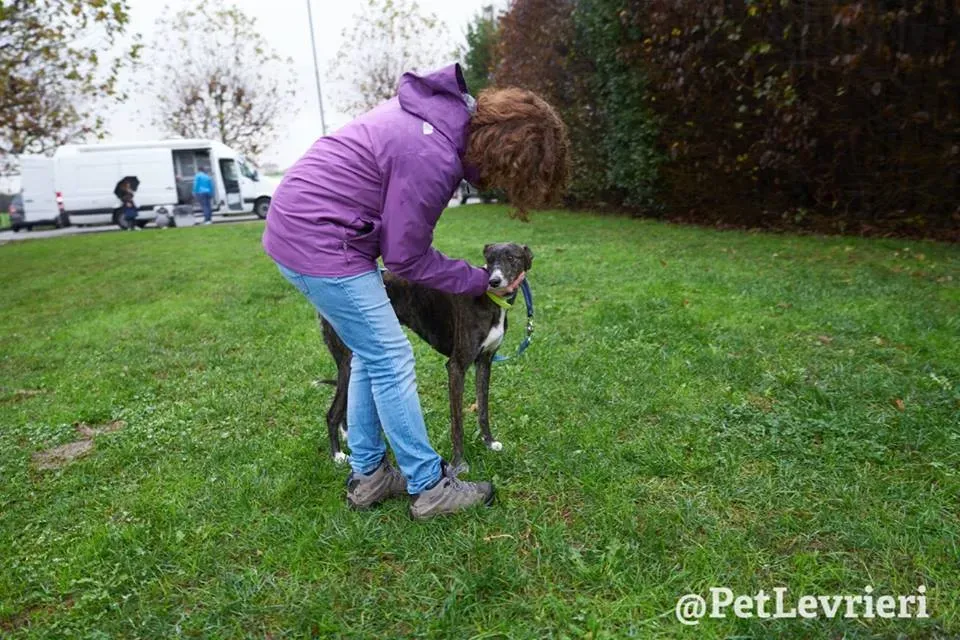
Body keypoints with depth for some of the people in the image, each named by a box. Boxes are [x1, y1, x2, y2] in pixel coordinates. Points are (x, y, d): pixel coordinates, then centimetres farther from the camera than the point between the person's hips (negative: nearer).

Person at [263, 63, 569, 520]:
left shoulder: (452, 108, 2)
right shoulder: (432, 159, -27)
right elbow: (406, 259, -15)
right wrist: (480, 282, -4)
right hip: (318, 241, -10)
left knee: (370, 355, 14)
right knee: (391, 361, -4)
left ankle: (367, 476, 25)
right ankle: (429, 487, 10)